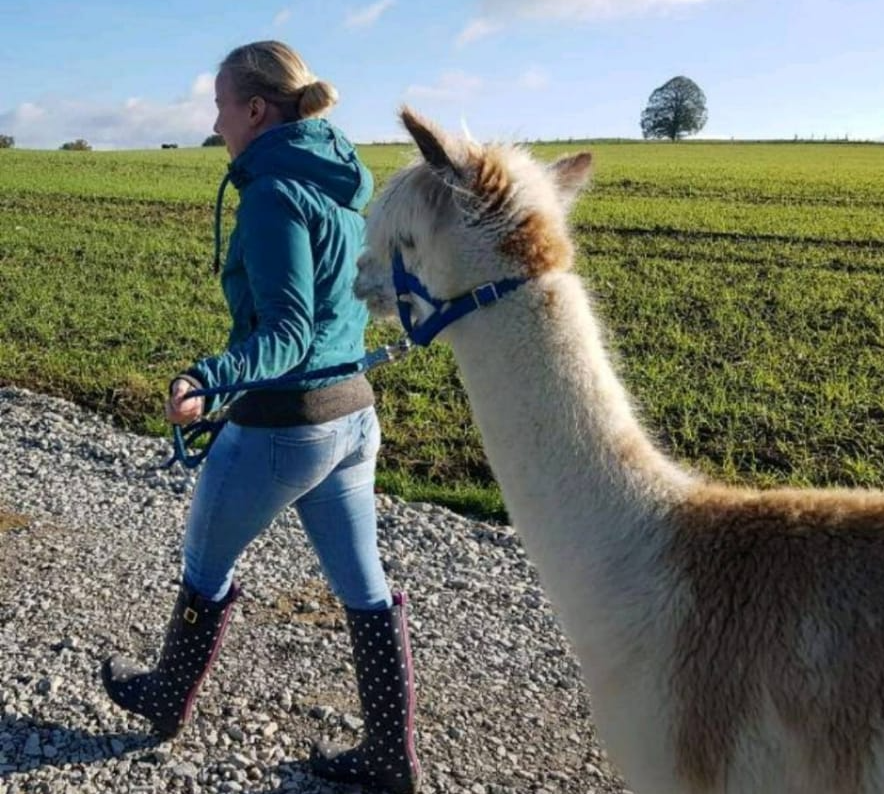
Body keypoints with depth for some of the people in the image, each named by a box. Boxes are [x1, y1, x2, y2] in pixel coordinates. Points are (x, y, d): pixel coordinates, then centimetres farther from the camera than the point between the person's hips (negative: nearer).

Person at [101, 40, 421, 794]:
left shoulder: (274, 193, -17)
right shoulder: (344, 183, 8)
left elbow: (287, 335, -23)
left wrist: (205, 378, -38)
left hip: (282, 425, -8)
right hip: (353, 413, 8)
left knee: (207, 567, 18)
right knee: (366, 588, 13)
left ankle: (167, 699, 42)